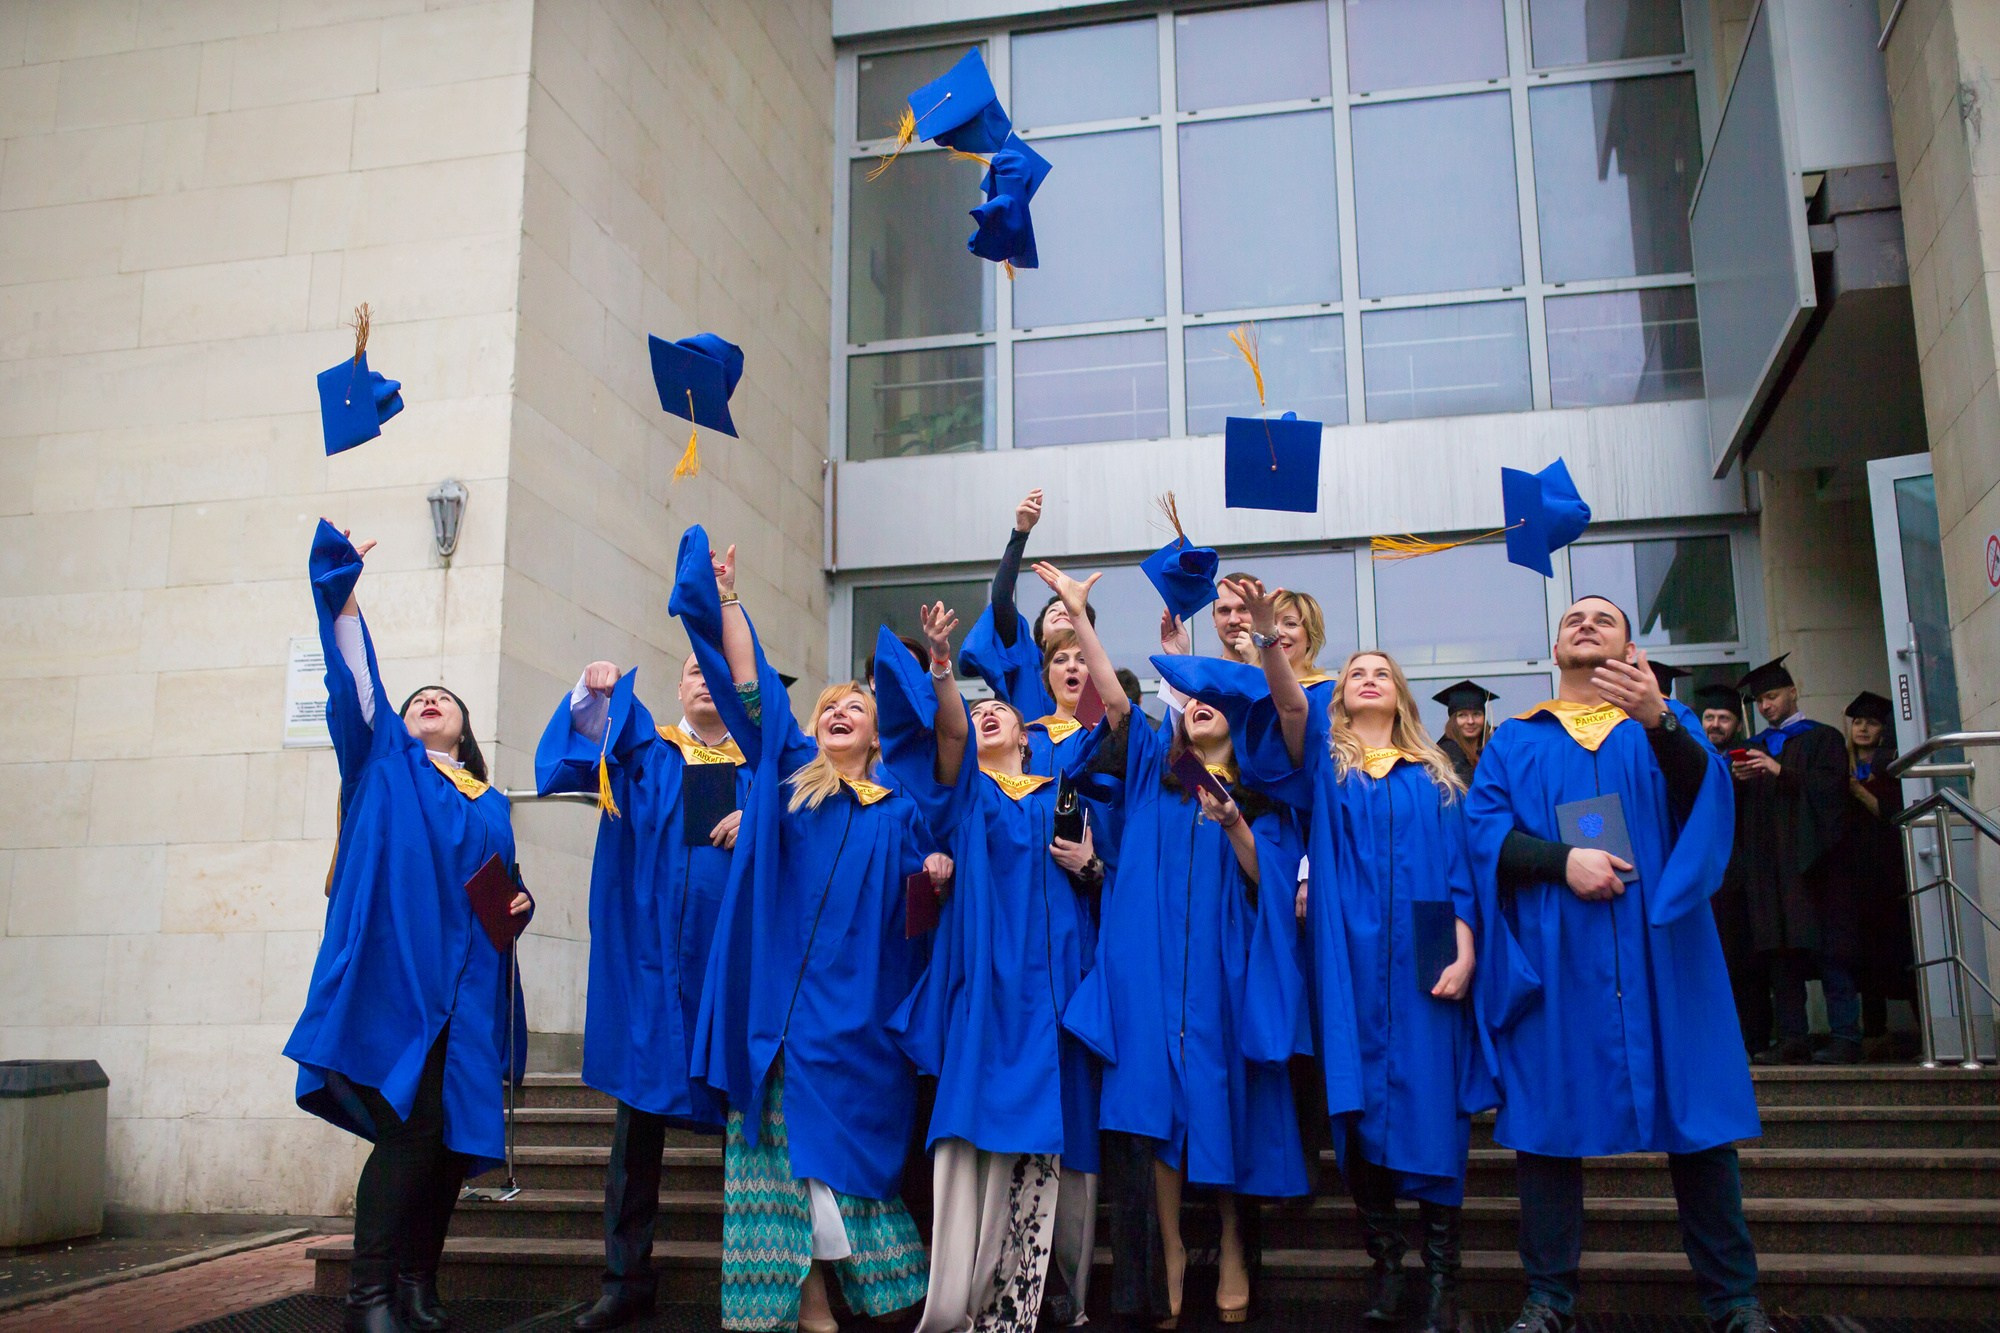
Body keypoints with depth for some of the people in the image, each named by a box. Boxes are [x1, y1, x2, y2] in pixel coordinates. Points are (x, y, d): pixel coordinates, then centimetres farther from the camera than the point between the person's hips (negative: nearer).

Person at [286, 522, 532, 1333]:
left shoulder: (490, 805, 22)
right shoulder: (382, 763, 12)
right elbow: (354, 678, 0)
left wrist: (519, 902, 3)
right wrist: (342, 588, -10)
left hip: (465, 986, 4)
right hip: (393, 974, -4)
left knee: (454, 1135, 2)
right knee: (409, 1129, -12)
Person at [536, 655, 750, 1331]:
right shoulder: (642, 750, 13)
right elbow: (567, 762, -4)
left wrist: (760, 821, -14)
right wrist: (591, 692, -23)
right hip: (652, 960, 0)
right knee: (639, 1109, 1)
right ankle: (627, 1277, 10)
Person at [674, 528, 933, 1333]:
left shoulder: (898, 814, 13)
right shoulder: (786, 772, 12)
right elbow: (751, 688, 6)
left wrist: (937, 875, -9)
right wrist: (726, 600, 0)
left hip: (854, 1009, 0)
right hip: (777, 998, 0)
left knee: (834, 1138, 1)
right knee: (778, 1142, -2)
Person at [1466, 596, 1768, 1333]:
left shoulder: (1665, 723, 14)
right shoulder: (1514, 740, 15)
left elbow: (1704, 798, -6)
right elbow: (1485, 828, 0)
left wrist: (1658, 720, -25)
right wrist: (1562, 860, -18)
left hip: (1658, 948, 0)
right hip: (1552, 955, 0)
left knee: (1695, 1114, 0)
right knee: (1547, 1116, -1)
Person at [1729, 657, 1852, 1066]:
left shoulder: (1822, 738, 9)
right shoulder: (1753, 747, 23)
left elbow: (1832, 786, -6)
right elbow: (1736, 804, 18)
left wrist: (1780, 771, -12)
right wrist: (1738, 780, -2)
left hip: (1808, 859, -4)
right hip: (1766, 862, 4)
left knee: (1825, 948, -9)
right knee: (1780, 954, -2)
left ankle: (1845, 1037, -8)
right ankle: (1792, 1039, -2)